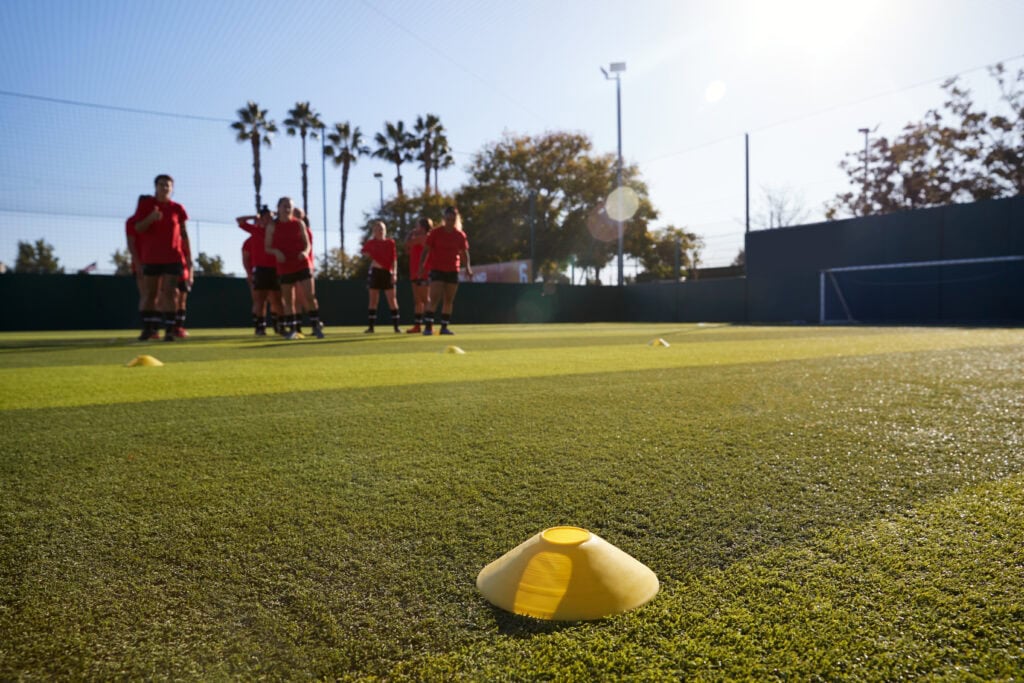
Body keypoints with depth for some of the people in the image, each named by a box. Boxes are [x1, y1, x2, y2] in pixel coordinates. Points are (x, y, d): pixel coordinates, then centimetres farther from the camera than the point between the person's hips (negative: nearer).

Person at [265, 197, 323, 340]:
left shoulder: (299, 224, 5)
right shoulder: (272, 227, 3)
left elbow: (307, 243, 8)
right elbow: (267, 247, 4)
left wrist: (305, 252, -14)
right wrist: (276, 252, -17)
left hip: (302, 265, 0)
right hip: (284, 268, 0)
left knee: (310, 296, -8)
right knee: (288, 300, 5)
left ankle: (316, 326, 2)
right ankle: (292, 329, 13)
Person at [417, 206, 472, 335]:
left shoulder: (460, 235, 6)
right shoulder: (435, 232, -2)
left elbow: (464, 252, 13)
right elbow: (426, 249, -1)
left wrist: (467, 266, -3)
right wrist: (422, 265, -14)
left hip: (453, 271, 4)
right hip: (437, 270, -4)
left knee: (449, 300, 6)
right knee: (435, 299, -14)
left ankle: (444, 327, 14)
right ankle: (428, 326, -11)